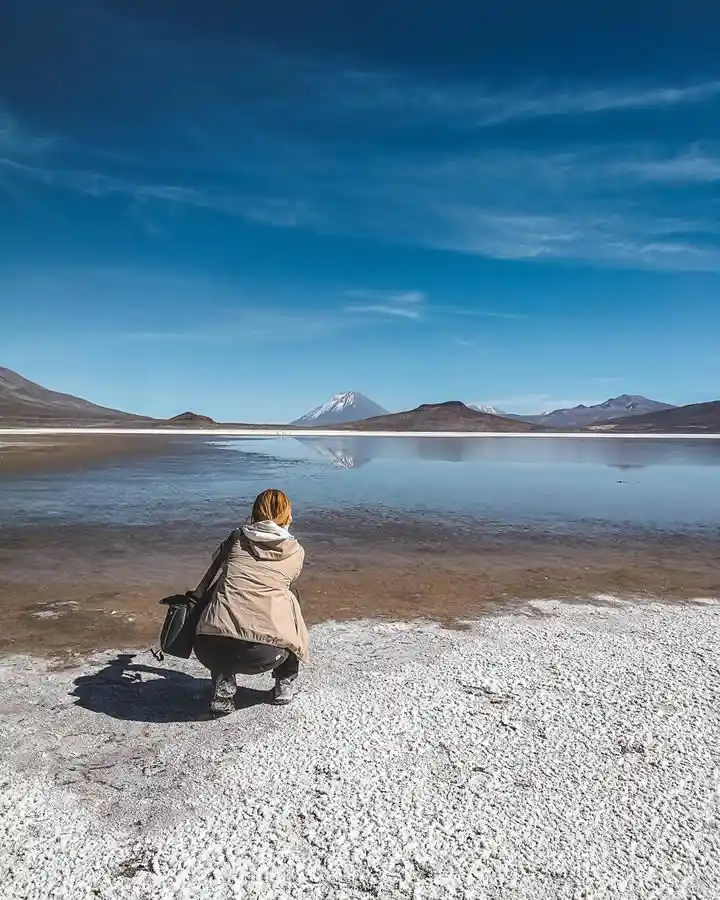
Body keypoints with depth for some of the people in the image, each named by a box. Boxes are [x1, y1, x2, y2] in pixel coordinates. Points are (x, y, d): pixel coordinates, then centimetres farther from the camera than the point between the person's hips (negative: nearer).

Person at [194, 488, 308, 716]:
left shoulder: (236, 539, 18)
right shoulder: (295, 552, 16)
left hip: (210, 649, 1)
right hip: (266, 653, -1)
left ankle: (223, 690, 24)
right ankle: (285, 683, 32)